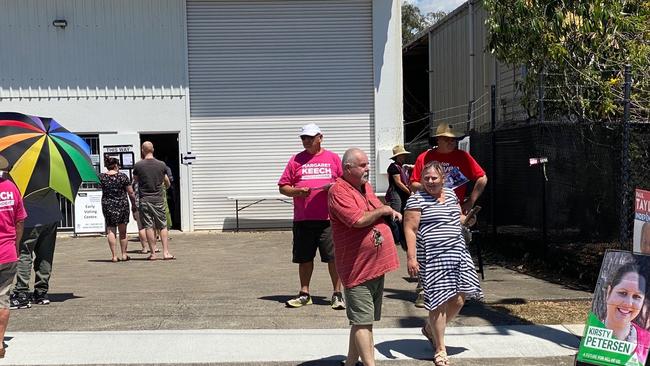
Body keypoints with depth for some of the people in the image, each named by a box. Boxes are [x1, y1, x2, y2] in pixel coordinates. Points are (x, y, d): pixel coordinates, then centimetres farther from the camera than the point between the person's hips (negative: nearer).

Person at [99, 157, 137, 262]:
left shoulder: (101, 177, -2)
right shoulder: (123, 176, -6)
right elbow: (131, 193, -3)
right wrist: (134, 206, 6)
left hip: (107, 205, 1)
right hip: (122, 204, -1)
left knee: (111, 231, 4)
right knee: (123, 231, 10)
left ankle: (114, 256, 1)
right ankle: (124, 254, 15)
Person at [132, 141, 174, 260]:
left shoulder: (138, 165, -6)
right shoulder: (161, 164, 0)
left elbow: (135, 180, 12)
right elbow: (167, 182, 14)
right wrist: (167, 185, 38)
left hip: (144, 199, -1)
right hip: (158, 199, 1)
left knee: (149, 227, 2)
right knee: (163, 226, 6)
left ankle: (153, 253, 4)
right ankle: (166, 252, 1)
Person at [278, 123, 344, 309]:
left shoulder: (333, 158, 9)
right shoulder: (296, 160, 11)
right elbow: (283, 187, 9)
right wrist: (296, 191, -9)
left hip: (328, 218, -2)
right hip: (302, 219, 2)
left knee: (334, 257, -2)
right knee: (304, 258, 9)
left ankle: (337, 294, 9)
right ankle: (304, 294, 21)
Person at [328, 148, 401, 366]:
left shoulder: (366, 187, 14)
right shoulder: (339, 191, -14)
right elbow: (358, 219, -26)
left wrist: (390, 213, 11)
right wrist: (383, 210, -12)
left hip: (377, 266, 9)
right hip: (358, 269, -9)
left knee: (364, 321, 16)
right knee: (362, 322, -4)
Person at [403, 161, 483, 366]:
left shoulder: (451, 195, 13)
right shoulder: (417, 200, -7)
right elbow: (410, 229, -12)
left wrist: (466, 220, 4)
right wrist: (411, 257, -19)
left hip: (457, 253, 7)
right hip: (433, 257, -7)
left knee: (459, 298, 7)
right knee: (439, 301, -4)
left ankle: (430, 329, 31)